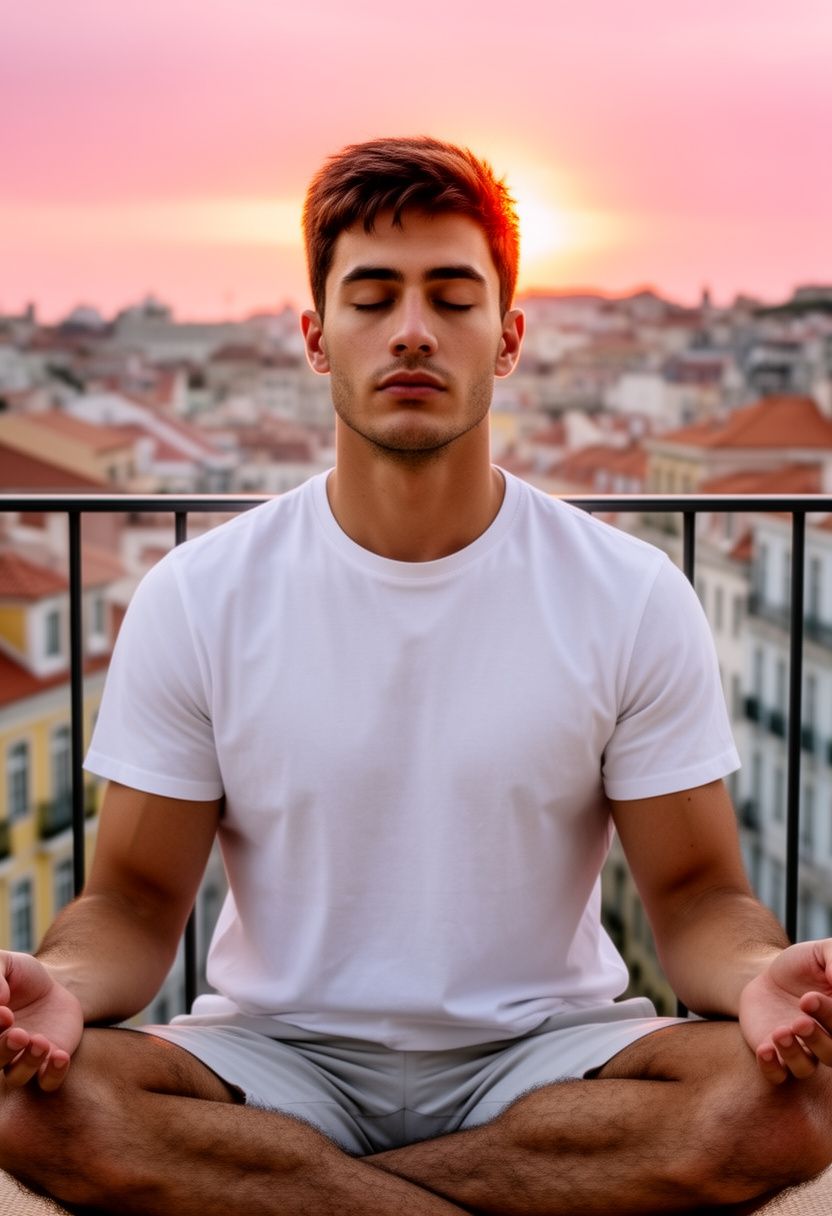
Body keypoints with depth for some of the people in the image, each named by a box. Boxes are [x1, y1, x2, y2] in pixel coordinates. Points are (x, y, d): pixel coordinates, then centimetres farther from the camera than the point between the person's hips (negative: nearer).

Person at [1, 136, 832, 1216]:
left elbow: (695, 892, -1)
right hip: (281, 1046, 1)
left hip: (540, 1049, 0)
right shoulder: (196, 599, -2)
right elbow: (138, 897, 0)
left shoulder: (634, 599, -3)